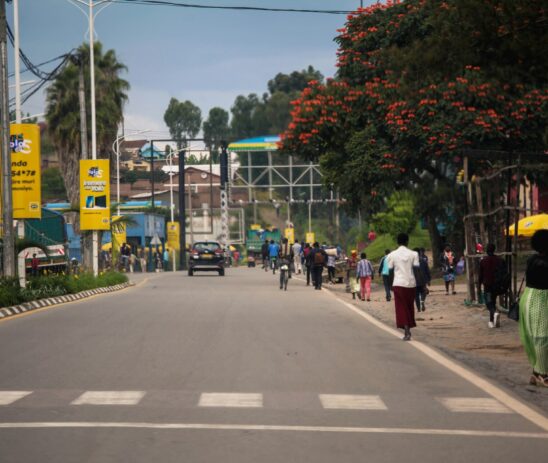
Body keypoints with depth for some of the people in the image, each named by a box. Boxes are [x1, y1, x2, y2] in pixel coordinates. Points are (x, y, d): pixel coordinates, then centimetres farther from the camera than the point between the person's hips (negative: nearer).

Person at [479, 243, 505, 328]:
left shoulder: (483, 261, -5)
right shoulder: (500, 260, 2)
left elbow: (481, 274, -1)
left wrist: (479, 285, 9)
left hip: (487, 284, -3)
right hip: (497, 285, 3)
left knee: (489, 302, -2)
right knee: (493, 301, 16)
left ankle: (495, 313, -33)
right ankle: (492, 321, 19)